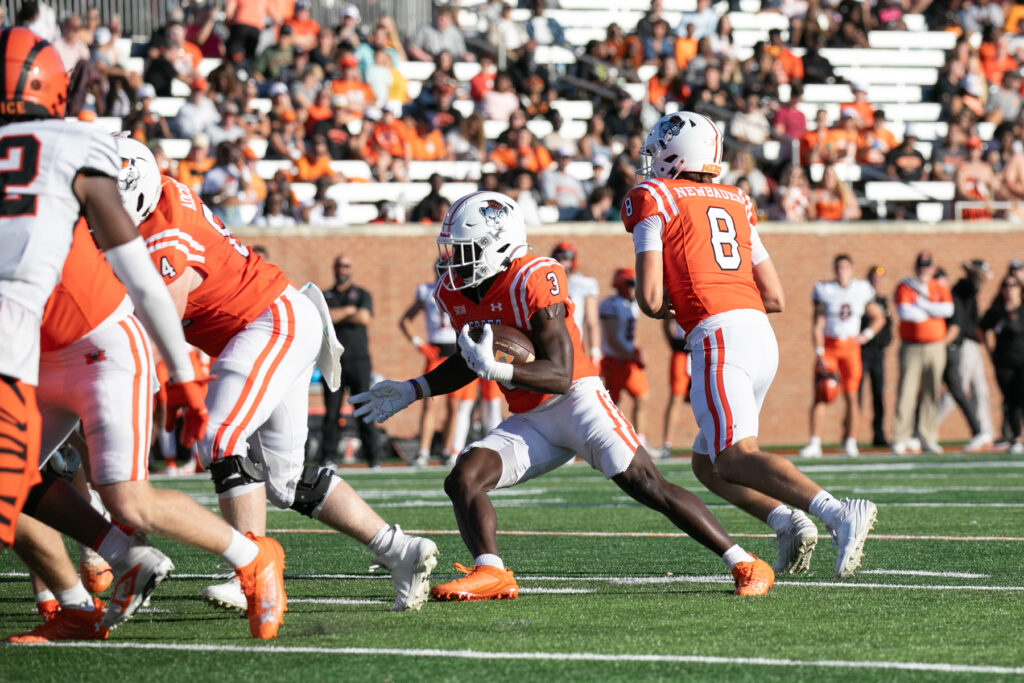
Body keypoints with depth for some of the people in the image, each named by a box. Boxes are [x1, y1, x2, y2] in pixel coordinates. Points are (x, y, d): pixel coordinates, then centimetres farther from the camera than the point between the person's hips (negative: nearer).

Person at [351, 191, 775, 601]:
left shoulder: (534, 282, -21)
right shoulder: (454, 293, 3)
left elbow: (560, 375, -25)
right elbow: (470, 362, 22)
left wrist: (497, 370, -38)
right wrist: (411, 392, 15)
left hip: (576, 399, -7)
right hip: (529, 421, 7)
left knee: (648, 488, -14)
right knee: (463, 479, -14)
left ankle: (745, 565, -10)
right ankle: (490, 573, -21)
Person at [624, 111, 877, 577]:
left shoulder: (652, 202, 5)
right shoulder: (735, 203, 24)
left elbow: (650, 300, -4)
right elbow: (775, 297, 21)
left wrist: (661, 305, 18)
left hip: (717, 335, -7)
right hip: (762, 335, 7)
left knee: (735, 458, -18)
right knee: (706, 464, 16)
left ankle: (838, 514, -37)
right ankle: (788, 522, -6)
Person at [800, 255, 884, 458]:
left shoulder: (862, 290, 2)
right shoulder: (824, 290, -6)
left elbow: (878, 318, 15)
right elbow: (817, 325, -6)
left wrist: (866, 335, -1)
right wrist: (819, 354, -12)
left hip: (850, 346, 2)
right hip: (828, 345, -2)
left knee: (851, 397, -1)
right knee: (820, 396, -9)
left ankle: (850, 442, 7)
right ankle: (814, 443, -8)